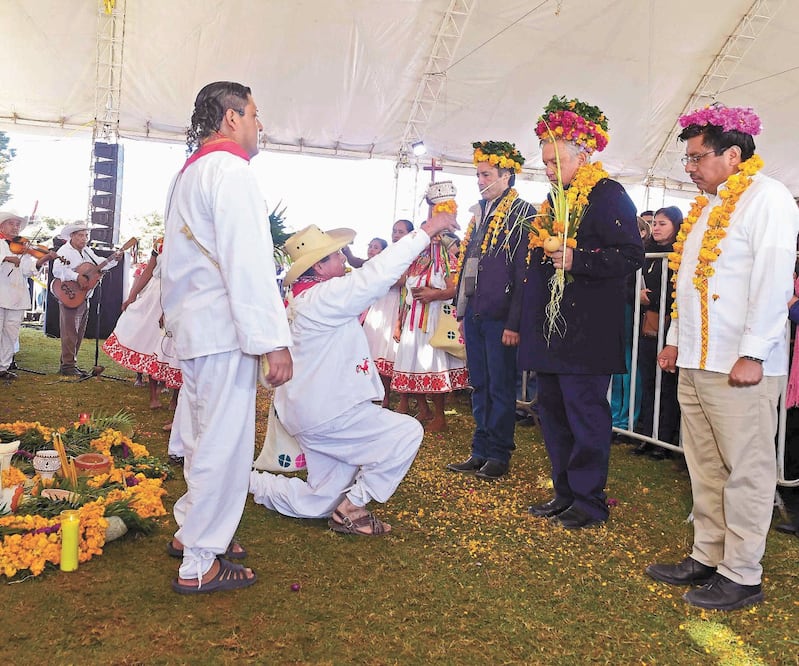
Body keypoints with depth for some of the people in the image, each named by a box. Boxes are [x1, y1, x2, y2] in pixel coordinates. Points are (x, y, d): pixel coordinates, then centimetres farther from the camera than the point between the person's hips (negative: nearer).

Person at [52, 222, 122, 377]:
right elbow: (58, 270, -25)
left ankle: (68, 364, 21)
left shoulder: (87, 251, 15)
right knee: (70, 333, -6)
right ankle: (68, 366, -1)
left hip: (84, 298, 9)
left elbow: (99, 264, 21)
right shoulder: (65, 251, -10)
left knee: (79, 334, 12)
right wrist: (77, 277, -33)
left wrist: (112, 259, 5)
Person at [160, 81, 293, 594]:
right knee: (225, 443, -3)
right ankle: (200, 564, 7)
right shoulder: (231, 172, -13)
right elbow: (248, 265, -21)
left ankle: (191, 531, 33)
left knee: (204, 435, 20)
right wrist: (274, 341, -22)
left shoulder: (188, 174, 19)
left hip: (192, 325, 11)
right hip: (224, 329, -10)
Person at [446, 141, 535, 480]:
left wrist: (514, 322, -16)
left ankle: (499, 455, 12)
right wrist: (462, 310, 15)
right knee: (479, 385, 12)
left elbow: (524, 271, -12)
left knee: (500, 387, 2)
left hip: (499, 316, -7)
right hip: (474, 312, 8)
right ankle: (481, 451, 21)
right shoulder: (478, 212, 16)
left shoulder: (522, 213, -7)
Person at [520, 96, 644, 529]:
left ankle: (590, 501, 9)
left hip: (586, 330, -9)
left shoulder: (608, 196, -7)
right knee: (552, 411, 13)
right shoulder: (554, 200, 20)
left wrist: (578, 260, -24)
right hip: (549, 329, 9)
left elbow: (630, 255, -15)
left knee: (585, 412, -4)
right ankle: (565, 492, 25)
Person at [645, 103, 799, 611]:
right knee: (706, 468, 14)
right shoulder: (708, 205, 19)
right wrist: (676, 340, 20)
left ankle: (743, 576, 10)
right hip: (696, 361, 9)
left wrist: (752, 354, -21)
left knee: (746, 470, 0)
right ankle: (707, 558, 25)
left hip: (740, 366, -9)